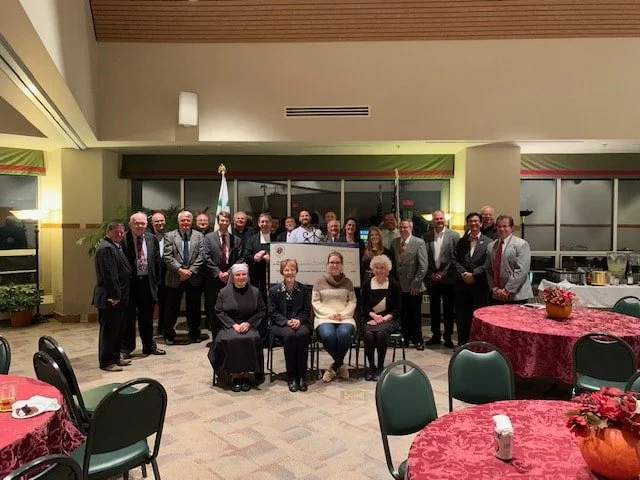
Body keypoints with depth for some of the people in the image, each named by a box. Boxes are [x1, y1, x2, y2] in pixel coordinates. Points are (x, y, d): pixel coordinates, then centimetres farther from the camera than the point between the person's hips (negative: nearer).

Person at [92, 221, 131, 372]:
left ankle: (115, 357, 28)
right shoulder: (106, 248, -17)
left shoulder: (116, 246, 15)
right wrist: (115, 296, -20)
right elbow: (109, 274, -23)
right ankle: (106, 362, 11)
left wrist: (119, 295, 16)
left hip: (118, 297, 10)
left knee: (118, 329, 17)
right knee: (109, 330, 0)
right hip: (110, 298, -10)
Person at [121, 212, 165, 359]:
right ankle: (126, 348, 20)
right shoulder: (123, 239, -8)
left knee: (147, 316, 15)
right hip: (129, 282, -4)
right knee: (128, 317, 7)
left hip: (147, 282, 4)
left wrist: (156, 281, 5)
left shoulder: (152, 239, 6)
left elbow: (157, 261, 9)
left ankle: (149, 345, 29)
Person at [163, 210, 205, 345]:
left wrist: (190, 271, -12)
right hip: (175, 278, -1)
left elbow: (201, 257, -3)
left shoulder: (199, 236, 4)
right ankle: (169, 335, 24)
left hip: (194, 278, 1)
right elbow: (168, 257, -7)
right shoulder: (170, 236, 1)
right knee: (172, 308, 8)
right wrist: (180, 270, -16)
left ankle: (194, 333, 27)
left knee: (194, 308, 11)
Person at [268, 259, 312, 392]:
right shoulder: (274, 290, 6)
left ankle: (302, 376, -24)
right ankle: (291, 377, -24)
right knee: (289, 335, -35)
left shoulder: (303, 289, 11)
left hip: (300, 322, 1)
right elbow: (273, 313, 1)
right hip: (281, 324, -1)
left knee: (302, 334, -34)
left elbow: (306, 310, 9)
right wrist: (287, 321, -15)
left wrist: (299, 320, -12)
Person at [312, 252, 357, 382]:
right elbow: (315, 302, 5)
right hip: (324, 318, -1)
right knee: (328, 335, -34)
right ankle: (340, 365, -4)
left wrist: (342, 314, -7)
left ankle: (334, 367, -8)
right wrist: (329, 314, -8)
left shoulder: (347, 282, 17)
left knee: (344, 334, -34)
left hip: (345, 318, 1)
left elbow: (352, 302, 11)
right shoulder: (320, 281, 12)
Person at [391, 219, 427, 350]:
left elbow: (423, 266, -8)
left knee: (415, 315, 6)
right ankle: (405, 337, 21)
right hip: (399, 285, 4)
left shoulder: (419, 243, -5)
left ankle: (418, 340, 19)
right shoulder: (394, 243, 8)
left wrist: (416, 283, -12)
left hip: (413, 286, -3)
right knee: (402, 314, 7)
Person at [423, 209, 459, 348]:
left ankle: (448, 336, 17)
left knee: (448, 309, 6)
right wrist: (430, 274, -4)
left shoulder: (454, 236, -3)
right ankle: (435, 335, 23)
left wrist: (443, 273, -10)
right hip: (432, 278, 2)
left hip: (448, 278, -2)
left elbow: (455, 258, -6)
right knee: (434, 308, 11)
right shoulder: (426, 237, 3)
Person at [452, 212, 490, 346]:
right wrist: (464, 273, -9)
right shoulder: (461, 242, 12)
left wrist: (473, 274, -14)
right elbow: (455, 260, 5)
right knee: (462, 316, 8)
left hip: (480, 285, -3)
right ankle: (462, 343, 19)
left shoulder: (488, 242, 1)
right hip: (462, 284, 3)